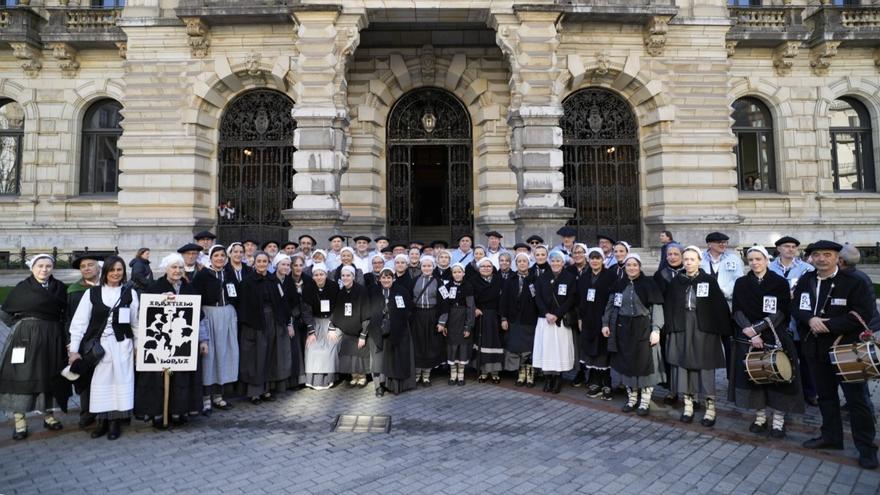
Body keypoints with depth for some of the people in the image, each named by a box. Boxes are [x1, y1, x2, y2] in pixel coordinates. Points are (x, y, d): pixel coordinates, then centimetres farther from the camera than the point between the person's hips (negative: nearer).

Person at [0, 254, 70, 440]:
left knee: (49, 377, 9)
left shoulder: (60, 287, 5)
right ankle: (19, 422, 6)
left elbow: (66, 312, 9)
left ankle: (49, 416, 21)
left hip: (52, 339, 2)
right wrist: (22, 325, -2)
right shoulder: (22, 288, 0)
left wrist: (55, 327, -2)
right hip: (26, 338, -2)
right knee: (22, 377, -2)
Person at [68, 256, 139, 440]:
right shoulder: (92, 293, 0)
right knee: (100, 382, 6)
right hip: (98, 345, 0)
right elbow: (79, 322, -1)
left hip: (121, 345, 0)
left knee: (120, 381, 3)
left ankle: (115, 422, 14)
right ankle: (102, 421, 19)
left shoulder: (130, 293, 1)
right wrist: (74, 349, -5)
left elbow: (136, 322, 5)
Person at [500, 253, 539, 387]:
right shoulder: (510, 280, 5)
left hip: (530, 320, -1)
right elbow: (504, 300, 3)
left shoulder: (534, 280, 1)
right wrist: (503, 318, -2)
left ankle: (530, 375, 12)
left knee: (530, 348, 1)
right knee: (515, 348, 2)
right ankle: (521, 375, 14)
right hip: (514, 320, 1)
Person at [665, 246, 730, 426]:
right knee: (683, 366, 5)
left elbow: (720, 306, -4)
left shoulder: (709, 280, -2)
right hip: (681, 330, 3)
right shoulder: (676, 282, 5)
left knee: (705, 368, 2)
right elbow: (669, 307, 6)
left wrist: (724, 330, -8)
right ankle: (688, 406, 18)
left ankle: (710, 409, 13)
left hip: (704, 330, -2)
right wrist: (670, 328, -1)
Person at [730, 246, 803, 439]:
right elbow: (737, 311, 0)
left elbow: (782, 312, -7)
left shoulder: (780, 283, 0)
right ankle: (760, 417, 15)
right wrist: (751, 333, -13)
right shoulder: (741, 283, 6)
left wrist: (756, 328, -15)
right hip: (748, 339, 2)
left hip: (774, 337, -2)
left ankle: (778, 420, 10)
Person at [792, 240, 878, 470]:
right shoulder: (805, 280, 5)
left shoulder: (854, 283, -11)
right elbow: (795, 307, 4)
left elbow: (860, 316, -17)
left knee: (856, 398, 1)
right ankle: (831, 436, 30)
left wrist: (827, 325, -21)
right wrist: (810, 319, -17)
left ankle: (866, 447, 13)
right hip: (816, 347, 5)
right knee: (825, 394, 16)